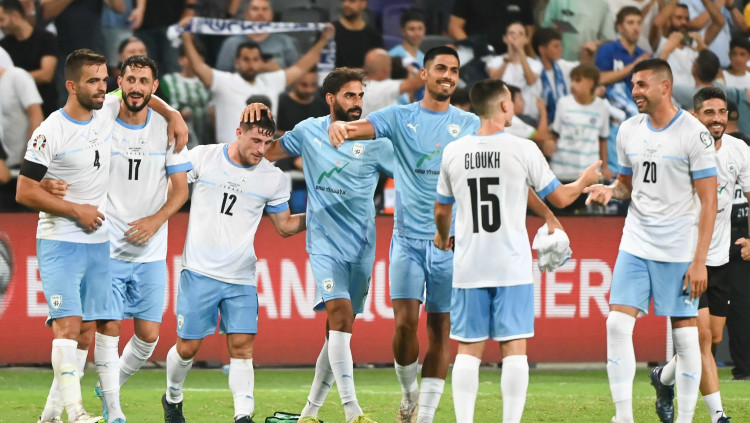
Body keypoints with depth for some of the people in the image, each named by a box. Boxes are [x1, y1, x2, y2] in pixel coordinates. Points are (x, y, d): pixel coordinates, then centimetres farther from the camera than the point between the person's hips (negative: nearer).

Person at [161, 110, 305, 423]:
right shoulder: (202, 157, -2)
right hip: (199, 270, -2)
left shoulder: (273, 178, 5)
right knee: (188, 347, 1)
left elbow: (285, 225, 15)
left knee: (242, 346, -9)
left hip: (241, 279, 2)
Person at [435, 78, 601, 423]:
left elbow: (441, 210, 14)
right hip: (512, 266, -3)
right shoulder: (523, 149, -7)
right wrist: (584, 181, 23)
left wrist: (443, 236, 37)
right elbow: (560, 198, 1)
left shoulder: (454, 152, 2)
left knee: (468, 349, 6)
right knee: (514, 348, 0)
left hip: (468, 266, 3)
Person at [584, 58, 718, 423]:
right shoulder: (629, 130, 7)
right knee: (617, 324, -7)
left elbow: (709, 201, -9)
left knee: (685, 334, 0)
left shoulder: (694, 133, -10)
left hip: (680, 251, -5)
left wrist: (699, 261, -14)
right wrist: (610, 191, -4)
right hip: (636, 243, 5)